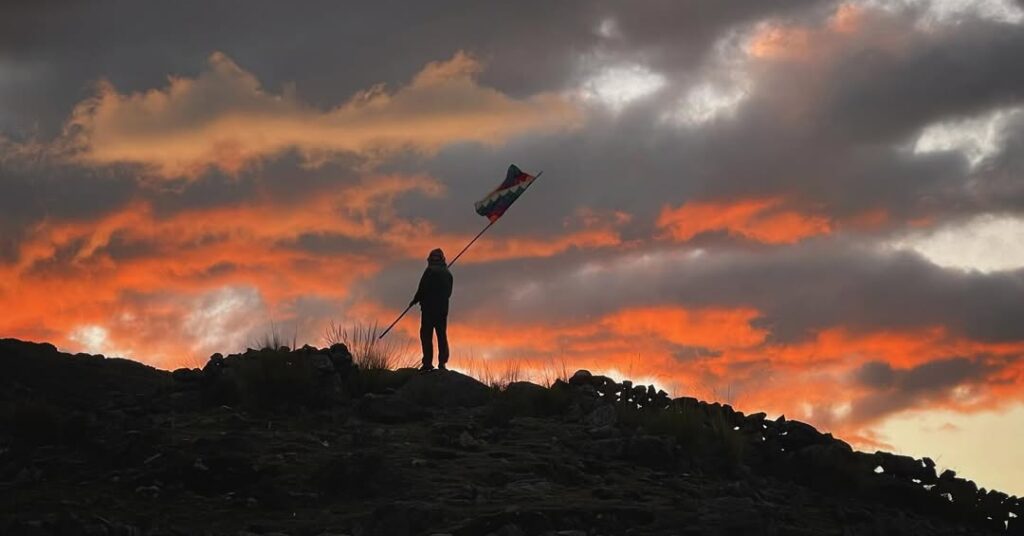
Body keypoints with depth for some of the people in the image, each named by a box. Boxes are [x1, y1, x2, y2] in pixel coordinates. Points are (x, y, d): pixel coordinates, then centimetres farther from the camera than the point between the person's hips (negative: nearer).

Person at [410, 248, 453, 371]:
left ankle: (428, 362, -11)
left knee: (426, 335, -4)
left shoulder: (430, 271, -9)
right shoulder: (448, 273, 11)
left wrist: (415, 301, 3)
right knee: (442, 336, 10)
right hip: (443, 309, 6)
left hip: (429, 308, -6)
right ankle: (442, 363, 6)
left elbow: (422, 288, -12)